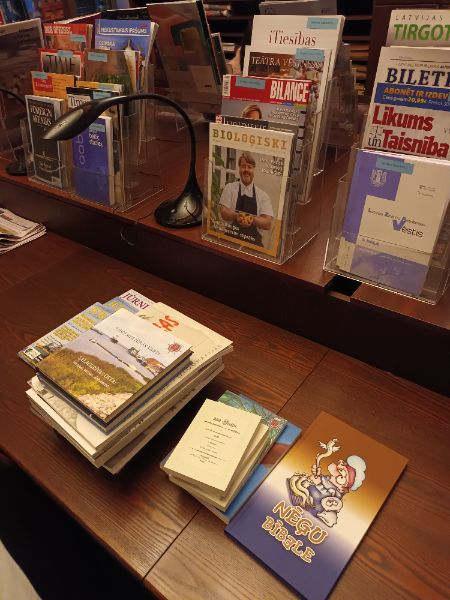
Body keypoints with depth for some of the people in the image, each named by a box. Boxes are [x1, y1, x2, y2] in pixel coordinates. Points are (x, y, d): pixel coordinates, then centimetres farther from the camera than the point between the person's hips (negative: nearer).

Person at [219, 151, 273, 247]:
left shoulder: (262, 195, 7)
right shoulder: (229, 188, 7)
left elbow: (268, 223, 0)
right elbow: (224, 212, -3)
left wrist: (252, 219, -19)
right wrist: (236, 216, -23)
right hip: (231, 239, -1)